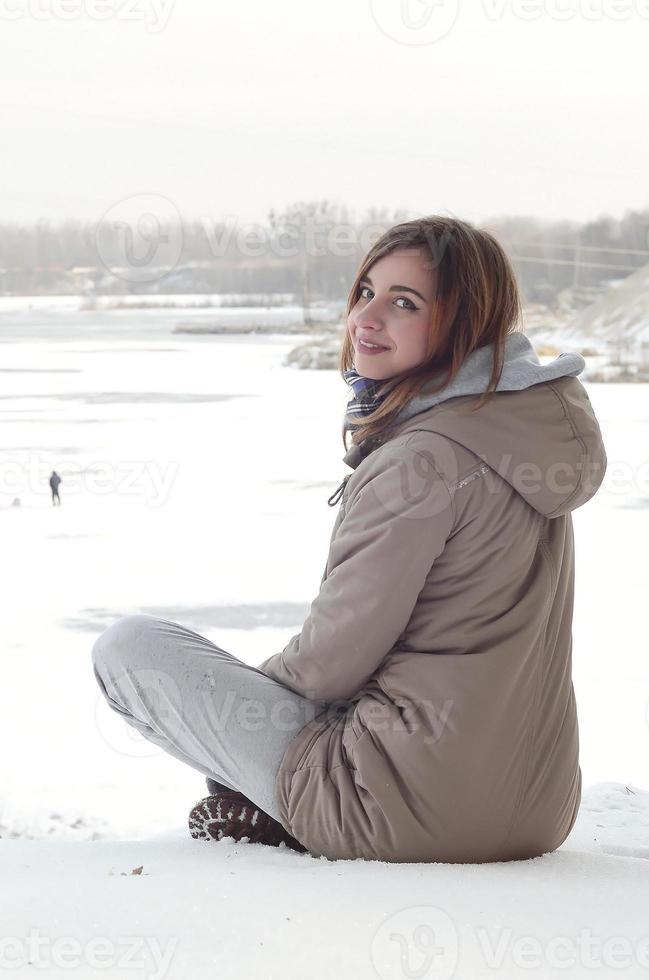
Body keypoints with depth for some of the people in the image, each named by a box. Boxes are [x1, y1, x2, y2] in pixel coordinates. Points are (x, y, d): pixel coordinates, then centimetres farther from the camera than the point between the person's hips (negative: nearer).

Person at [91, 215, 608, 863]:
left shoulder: (424, 457, -21)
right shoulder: (528, 409, 7)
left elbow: (335, 658, -14)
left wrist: (253, 686, 8)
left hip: (418, 806, -9)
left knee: (128, 646, 0)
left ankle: (269, 810, 8)